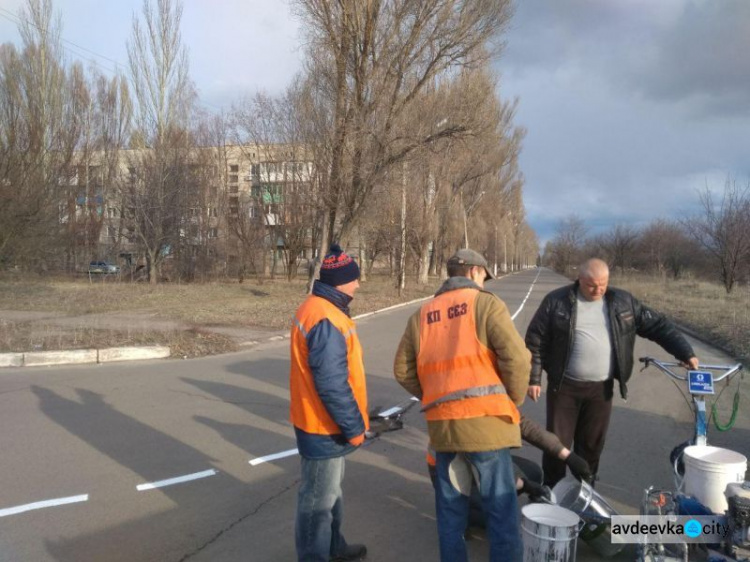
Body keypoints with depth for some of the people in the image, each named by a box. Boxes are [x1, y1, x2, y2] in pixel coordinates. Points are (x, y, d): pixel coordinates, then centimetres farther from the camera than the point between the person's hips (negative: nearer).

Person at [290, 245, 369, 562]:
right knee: (319, 499, 5)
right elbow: (332, 384, -28)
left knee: (330, 490, 25)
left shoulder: (316, 308, 8)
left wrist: (349, 422, 21)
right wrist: (354, 426, -18)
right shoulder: (326, 319, -26)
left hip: (320, 421, 11)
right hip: (323, 427, -11)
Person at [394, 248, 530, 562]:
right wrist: (513, 401, 4)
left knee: (450, 507, 18)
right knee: (501, 508, 6)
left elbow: (402, 370, 12)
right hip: (484, 420, -4)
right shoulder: (486, 303, -1)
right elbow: (516, 358, -11)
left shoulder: (422, 314, 13)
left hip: (441, 424, 5)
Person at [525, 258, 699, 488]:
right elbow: (536, 340, -3)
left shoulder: (623, 302, 3)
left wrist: (685, 353, -1)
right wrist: (533, 378, -5)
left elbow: (658, 325, 8)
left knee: (592, 445, 12)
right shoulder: (557, 301, -6)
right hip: (564, 387, -2)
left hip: (601, 389, 3)